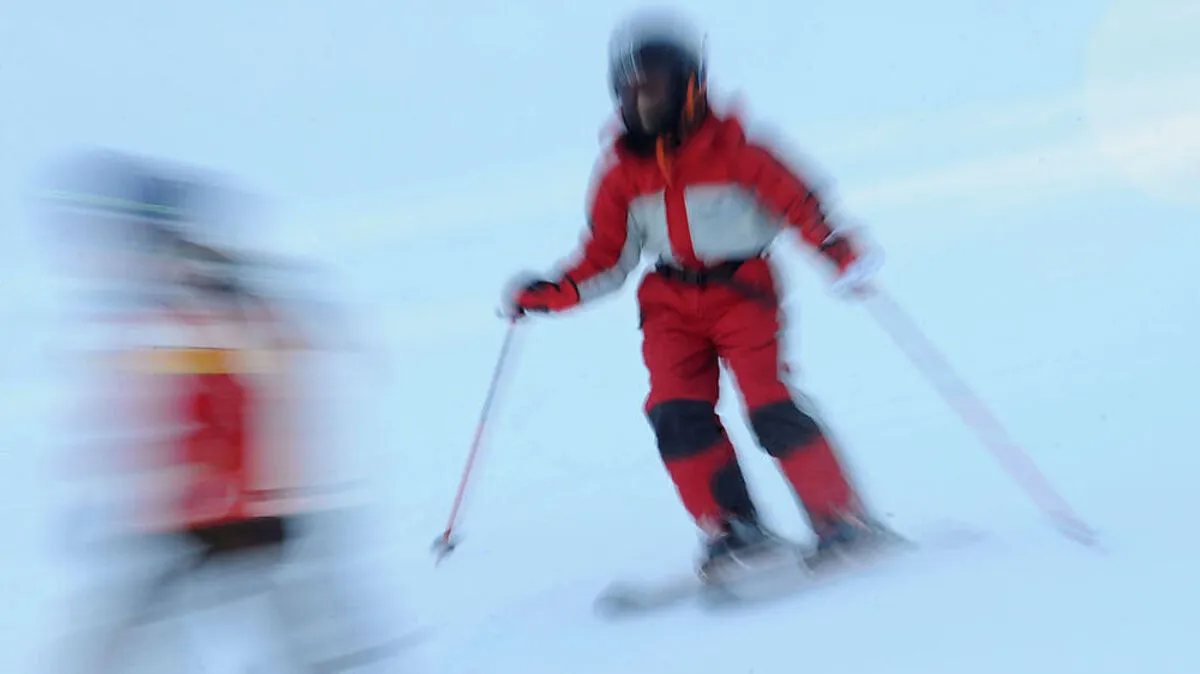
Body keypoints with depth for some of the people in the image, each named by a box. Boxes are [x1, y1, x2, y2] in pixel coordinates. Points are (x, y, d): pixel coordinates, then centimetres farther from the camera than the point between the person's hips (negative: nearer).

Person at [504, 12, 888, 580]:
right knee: (677, 415, -13)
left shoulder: (732, 149, -9)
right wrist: (550, 294, -5)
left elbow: (798, 203, -9)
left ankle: (841, 518, -2)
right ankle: (732, 528, -3)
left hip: (742, 292, -4)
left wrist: (842, 252, -26)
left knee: (769, 406, -16)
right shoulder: (621, 174, 4)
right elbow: (606, 260, 9)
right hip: (672, 304, 4)